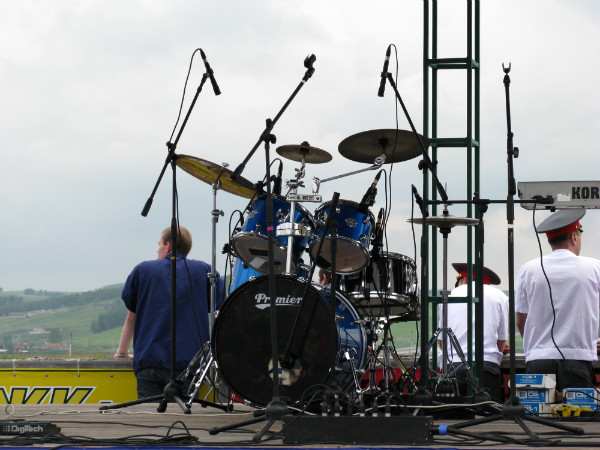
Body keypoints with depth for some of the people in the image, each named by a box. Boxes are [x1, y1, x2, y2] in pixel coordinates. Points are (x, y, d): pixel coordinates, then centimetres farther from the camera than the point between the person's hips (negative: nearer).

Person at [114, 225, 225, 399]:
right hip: (188, 362, 0)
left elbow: (132, 317, 25)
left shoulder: (142, 270, 17)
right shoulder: (204, 271, 15)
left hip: (148, 362, 1)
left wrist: (122, 352, 36)